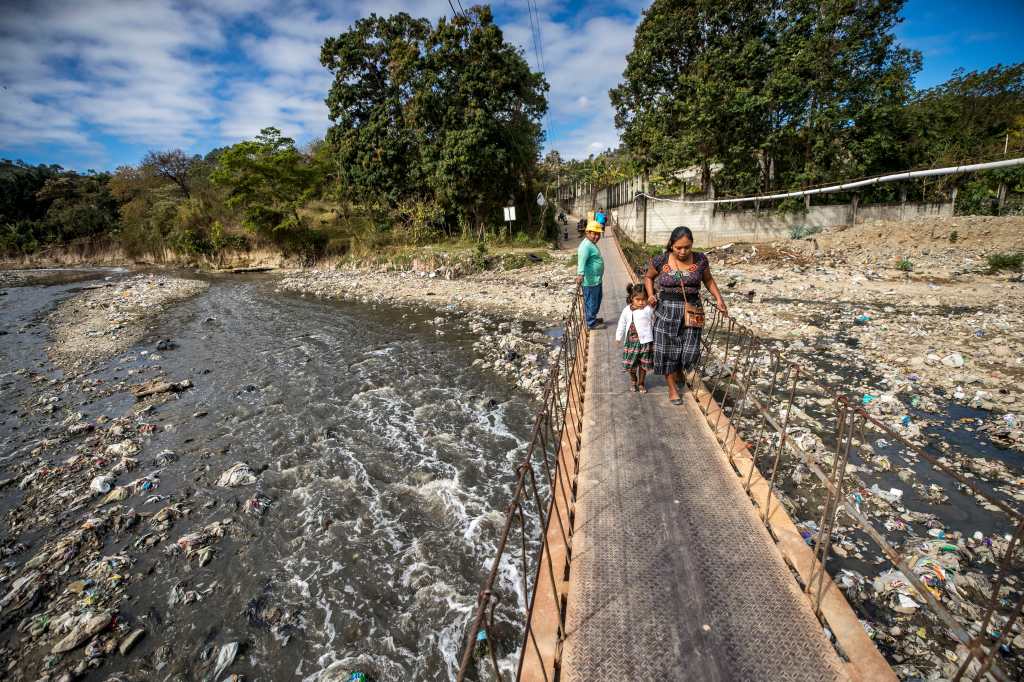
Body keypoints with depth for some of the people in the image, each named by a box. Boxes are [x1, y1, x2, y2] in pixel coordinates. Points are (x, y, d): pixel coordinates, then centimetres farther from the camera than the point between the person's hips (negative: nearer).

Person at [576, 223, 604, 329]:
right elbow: (582, 260, -36)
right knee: (591, 302, 1)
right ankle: (591, 324, 13)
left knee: (597, 300, 23)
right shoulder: (586, 246, -21)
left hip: (596, 280, 11)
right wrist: (580, 274, -51)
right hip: (590, 281, -11)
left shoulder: (592, 244, 13)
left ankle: (593, 318, 38)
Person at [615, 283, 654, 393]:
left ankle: (641, 383, 32)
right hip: (630, 342, 2)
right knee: (630, 364, 11)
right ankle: (633, 380, 39)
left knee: (643, 365, 10)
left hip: (645, 341, -2)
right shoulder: (627, 310, 1)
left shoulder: (648, 309, -8)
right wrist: (618, 338, 13)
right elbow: (621, 325, 10)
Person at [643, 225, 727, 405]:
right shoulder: (660, 260, -8)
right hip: (666, 311, -1)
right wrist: (650, 295, -5)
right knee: (668, 350, 5)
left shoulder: (700, 259, -4)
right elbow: (648, 277, 10)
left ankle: (679, 369, 38)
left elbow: (708, 280, 12)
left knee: (689, 351, 2)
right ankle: (672, 387, 22)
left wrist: (719, 299, 2)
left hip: (691, 312, 1)